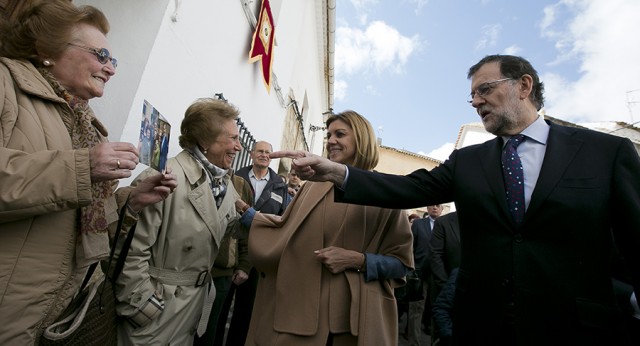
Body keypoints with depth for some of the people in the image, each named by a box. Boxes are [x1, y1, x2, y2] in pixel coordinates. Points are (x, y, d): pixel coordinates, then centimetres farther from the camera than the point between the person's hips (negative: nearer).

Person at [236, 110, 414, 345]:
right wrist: (245, 210, 8)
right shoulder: (314, 186, 4)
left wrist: (357, 260, -16)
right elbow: (285, 230, 11)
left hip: (354, 313, -2)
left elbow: (402, 262, -2)